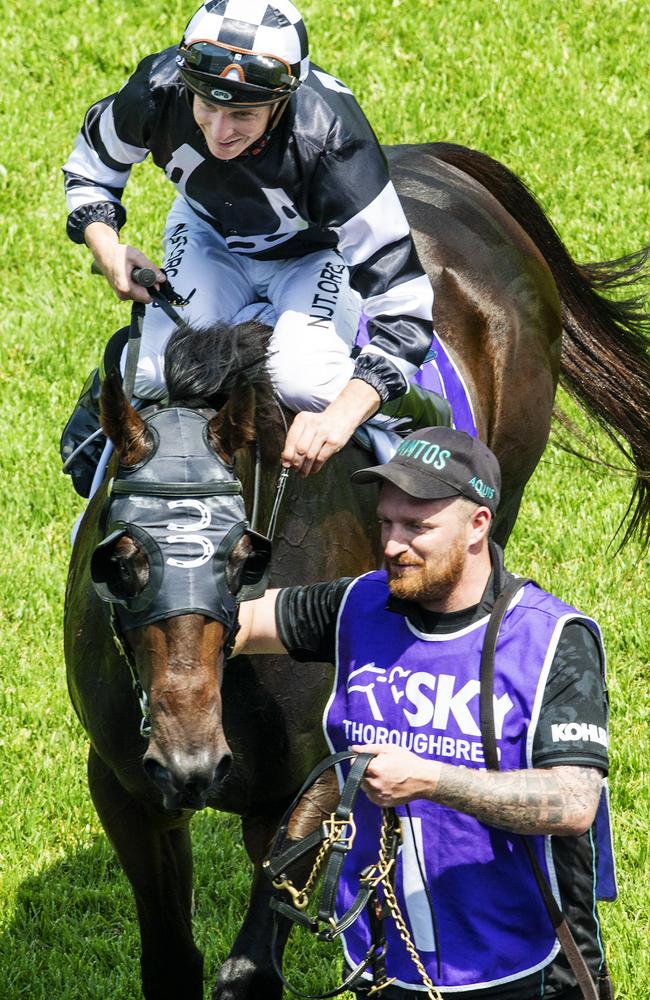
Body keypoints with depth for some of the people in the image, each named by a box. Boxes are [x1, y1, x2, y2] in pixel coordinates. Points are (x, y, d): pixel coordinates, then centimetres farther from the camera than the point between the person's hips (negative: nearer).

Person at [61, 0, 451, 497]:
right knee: (156, 375, -21)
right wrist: (107, 248, -24)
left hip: (315, 252, -3)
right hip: (207, 236, 3)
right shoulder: (161, 87, -32)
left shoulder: (330, 135, -42)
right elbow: (91, 163, -5)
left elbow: (402, 294, -42)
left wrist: (341, 415, -53)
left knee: (302, 381, -31)